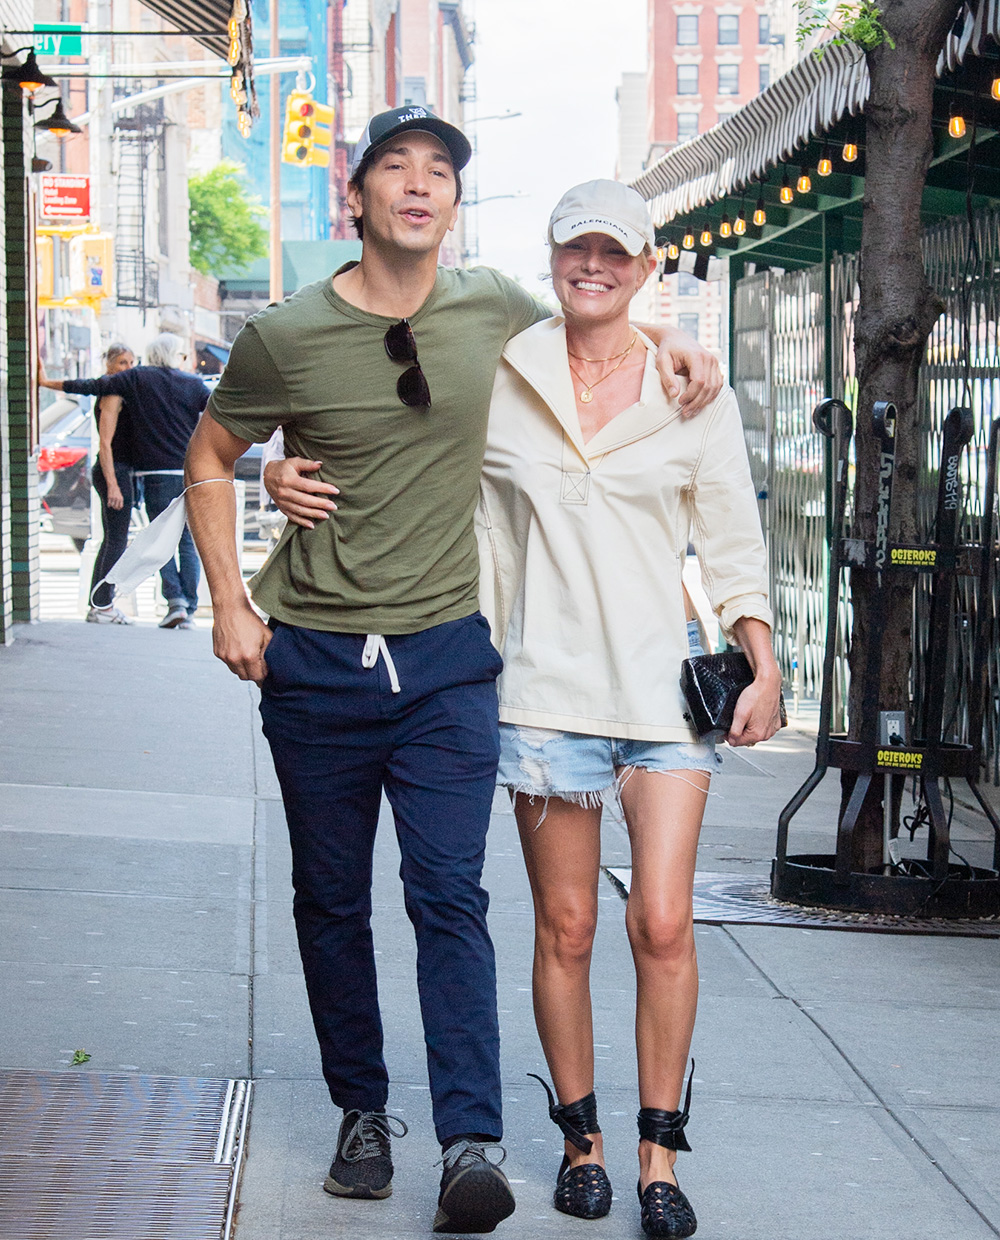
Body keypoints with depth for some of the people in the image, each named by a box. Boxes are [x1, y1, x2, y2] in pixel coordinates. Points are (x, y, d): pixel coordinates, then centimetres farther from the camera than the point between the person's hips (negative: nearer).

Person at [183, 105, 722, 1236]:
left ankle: (470, 1143, -12)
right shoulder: (286, 336, -5)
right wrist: (230, 603, 2)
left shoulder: (492, 309, 2)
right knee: (330, 900, 9)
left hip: (447, 652, 0)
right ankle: (362, 1111, 24)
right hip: (315, 662, 0)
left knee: (449, 895, -9)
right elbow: (209, 459, 10)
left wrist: (662, 340, 6)